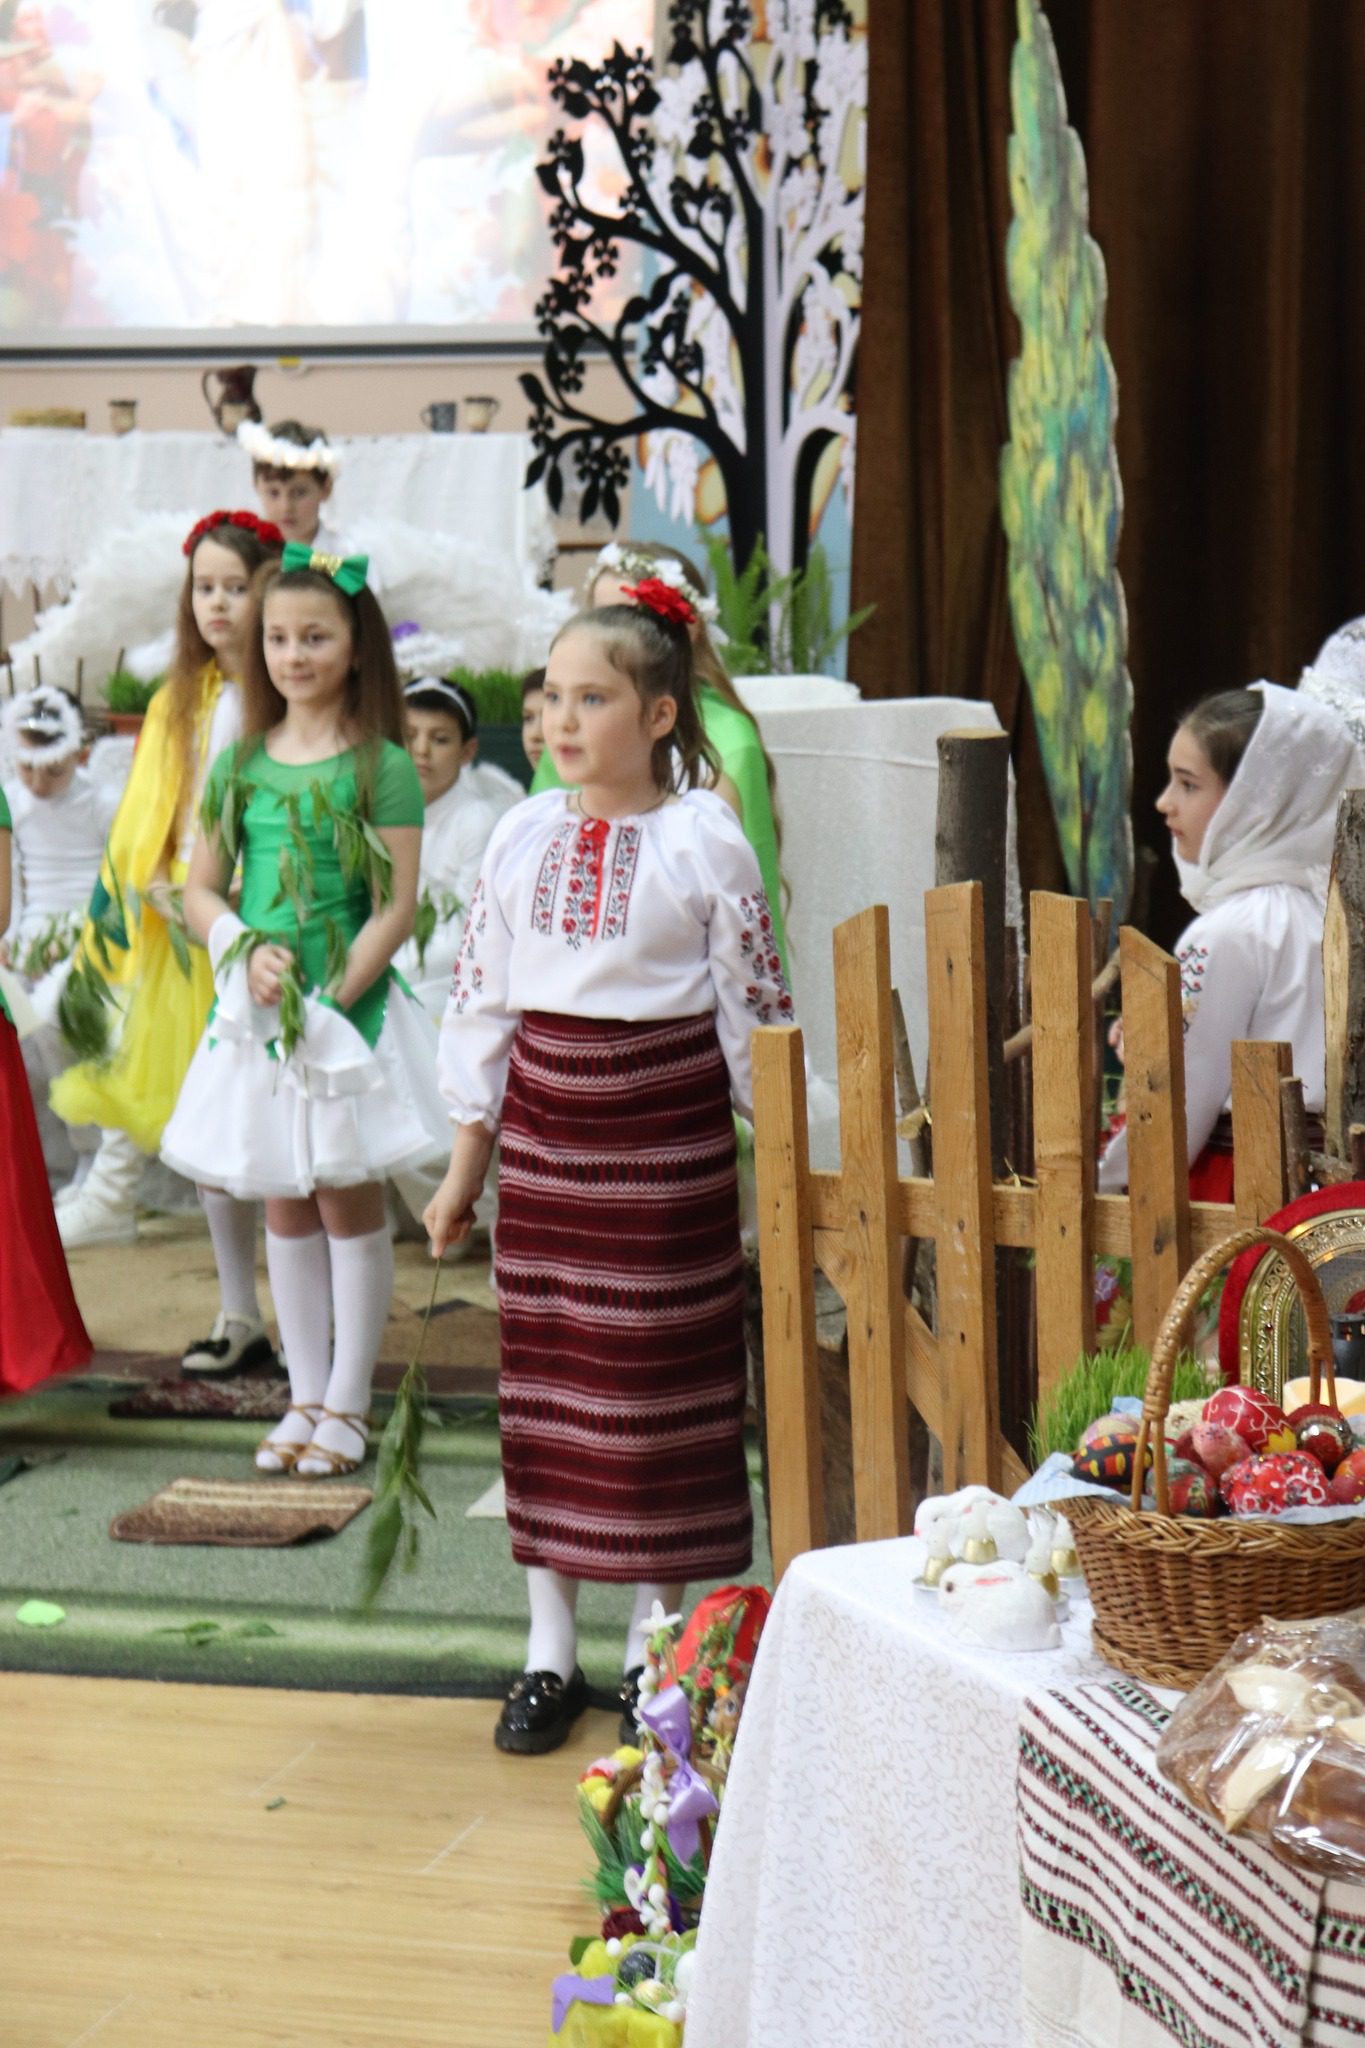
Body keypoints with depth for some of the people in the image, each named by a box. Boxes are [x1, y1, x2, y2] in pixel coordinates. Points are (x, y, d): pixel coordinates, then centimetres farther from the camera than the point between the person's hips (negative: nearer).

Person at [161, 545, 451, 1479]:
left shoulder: (381, 767, -7)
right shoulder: (240, 763, 7)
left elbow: (398, 908, -10)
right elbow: (202, 888, 9)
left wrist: (330, 1002, -16)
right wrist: (248, 952, -10)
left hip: (350, 1009, -5)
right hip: (259, 1010, 5)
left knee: (348, 1201, 3)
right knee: (284, 1207, 11)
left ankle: (348, 1403, 14)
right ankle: (306, 1396, 22)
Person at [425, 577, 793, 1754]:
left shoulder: (704, 843, -7)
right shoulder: (523, 838, 4)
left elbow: (755, 1008, -2)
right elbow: (480, 1002, 9)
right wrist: (466, 1166, 9)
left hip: (668, 1130, -4)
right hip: (544, 1126, 4)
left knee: (661, 1382, 3)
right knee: (545, 1374, 7)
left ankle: (655, 1645, 17)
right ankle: (550, 1650, 17)